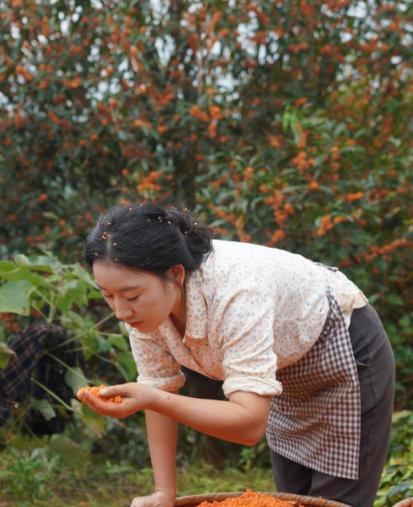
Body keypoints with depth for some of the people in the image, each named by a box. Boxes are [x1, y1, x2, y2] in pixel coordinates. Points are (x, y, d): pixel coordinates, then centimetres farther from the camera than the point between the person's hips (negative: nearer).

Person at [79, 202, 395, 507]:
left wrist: (150, 399, -50)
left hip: (345, 355, -6)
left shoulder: (235, 293, -40)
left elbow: (250, 424, -42)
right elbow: (160, 390, -9)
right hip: (287, 368, 6)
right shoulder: (145, 298, -20)